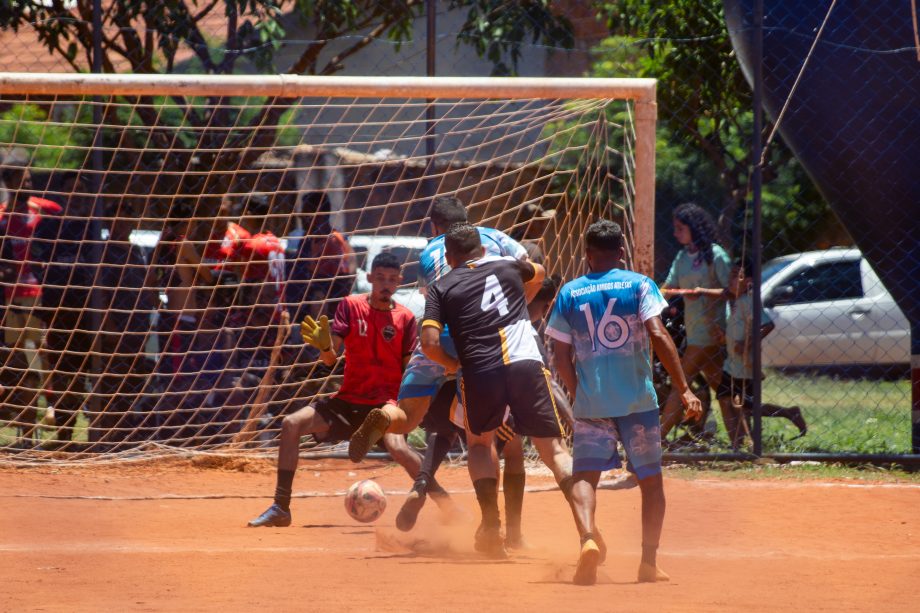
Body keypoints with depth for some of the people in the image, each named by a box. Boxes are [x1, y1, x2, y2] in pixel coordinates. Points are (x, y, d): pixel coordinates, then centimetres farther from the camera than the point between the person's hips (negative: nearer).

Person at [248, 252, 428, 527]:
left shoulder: (405, 318, -3)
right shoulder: (350, 306, -1)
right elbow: (331, 358, -7)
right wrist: (324, 345, -30)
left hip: (386, 401, -3)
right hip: (349, 399, 3)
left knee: (397, 446, -32)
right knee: (292, 424, -11)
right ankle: (280, 508, -5)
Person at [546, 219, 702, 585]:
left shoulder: (569, 293, 6)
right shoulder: (639, 285, 0)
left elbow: (561, 359, 5)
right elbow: (659, 337, -11)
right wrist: (683, 389, -10)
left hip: (591, 401, 0)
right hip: (638, 400, 0)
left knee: (584, 475, 0)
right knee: (651, 480, 11)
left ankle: (588, 537, -28)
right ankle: (649, 562, 9)